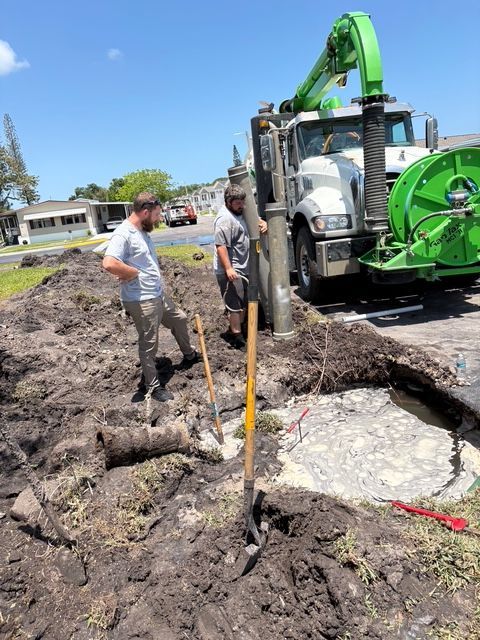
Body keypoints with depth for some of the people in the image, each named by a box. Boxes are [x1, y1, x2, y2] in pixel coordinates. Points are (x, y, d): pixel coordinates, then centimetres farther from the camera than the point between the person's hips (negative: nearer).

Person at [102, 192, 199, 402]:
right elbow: (109, 264, -35)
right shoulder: (122, 234, -21)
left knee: (179, 319, 24)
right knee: (149, 343, 3)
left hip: (159, 294, 10)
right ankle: (152, 385, 20)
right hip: (141, 300, -10)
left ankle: (189, 355, 49)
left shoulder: (142, 231, 9)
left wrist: (159, 282, 9)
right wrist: (134, 272, -21)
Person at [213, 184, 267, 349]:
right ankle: (238, 339, 0)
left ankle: (234, 330, 31)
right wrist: (228, 268, -31)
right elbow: (221, 246, -26)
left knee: (243, 303, 18)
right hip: (231, 271, -11)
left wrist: (262, 222, 11)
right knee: (235, 305, -6)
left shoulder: (238, 213, 13)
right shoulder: (225, 219, -19)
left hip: (242, 268, 11)